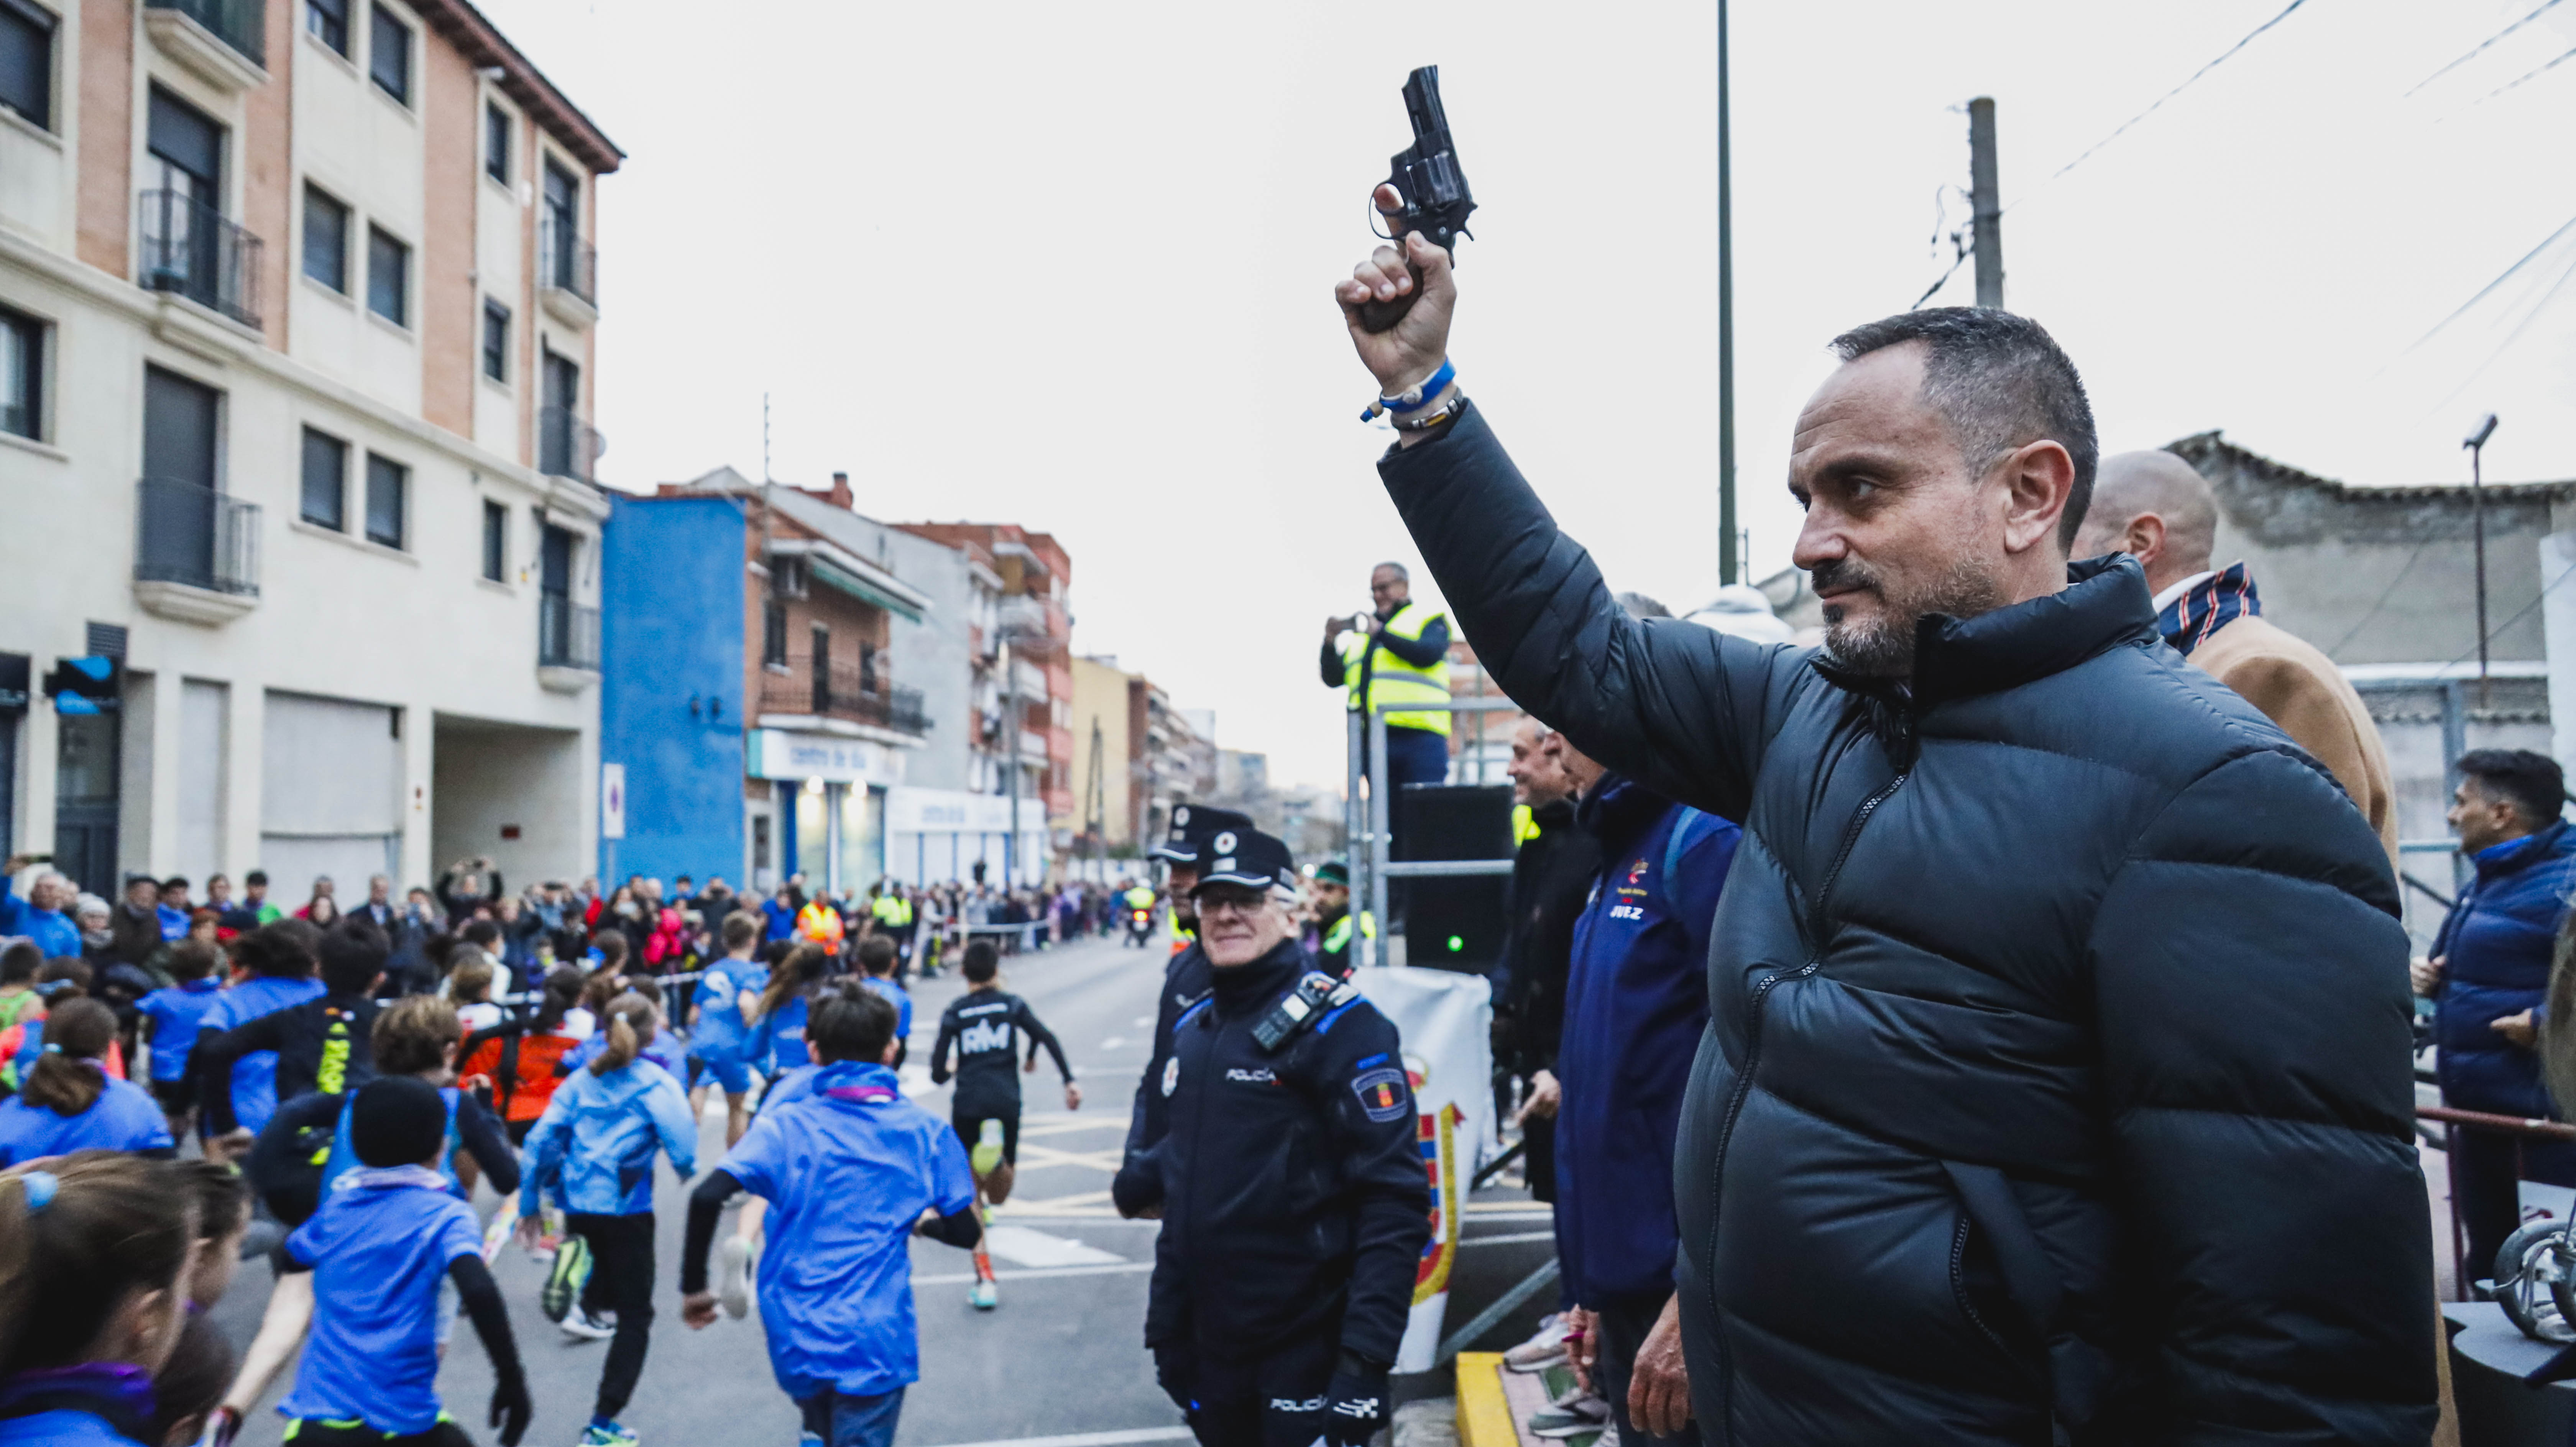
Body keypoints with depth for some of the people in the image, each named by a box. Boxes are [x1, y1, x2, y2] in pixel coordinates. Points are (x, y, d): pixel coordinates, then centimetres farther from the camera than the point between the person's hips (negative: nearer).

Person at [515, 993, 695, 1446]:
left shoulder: (581, 1081, 8)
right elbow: (683, 1146, -13)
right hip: (626, 1209, -5)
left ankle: (584, 1303, 8)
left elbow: (541, 1141, 5)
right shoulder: (657, 1083, -5)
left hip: (578, 1207, 5)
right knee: (634, 1317, 4)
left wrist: (529, 1205, 12)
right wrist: (688, 1170, 9)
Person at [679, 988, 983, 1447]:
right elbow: (966, 1232, 2)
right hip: (875, 1344, -2)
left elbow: (707, 1197, -15)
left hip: (796, 1340, 2)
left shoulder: (785, 1125, -2)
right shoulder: (926, 1132, 0)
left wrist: (693, 1288, -3)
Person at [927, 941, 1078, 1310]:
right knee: (998, 1197, 15)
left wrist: (945, 1070, 27)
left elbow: (938, 1074, 4)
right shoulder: (1012, 1004, 11)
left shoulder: (954, 1012, 9)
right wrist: (1069, 1080, -4)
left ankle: (984, 1281, 1)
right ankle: (999, 1155, -15)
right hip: (1005, 1103, 0)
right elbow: (1047, 1038, -4)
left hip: (967, 1105, 0)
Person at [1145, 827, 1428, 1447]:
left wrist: (1366, 1357, -22)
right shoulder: (1192, 1031, 11)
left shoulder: (1339, 1025, -11)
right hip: (1212, 1349, 7)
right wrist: (1165, 1327, 17)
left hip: (1309, 1353, -7)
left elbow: (1395, 1199, -17)